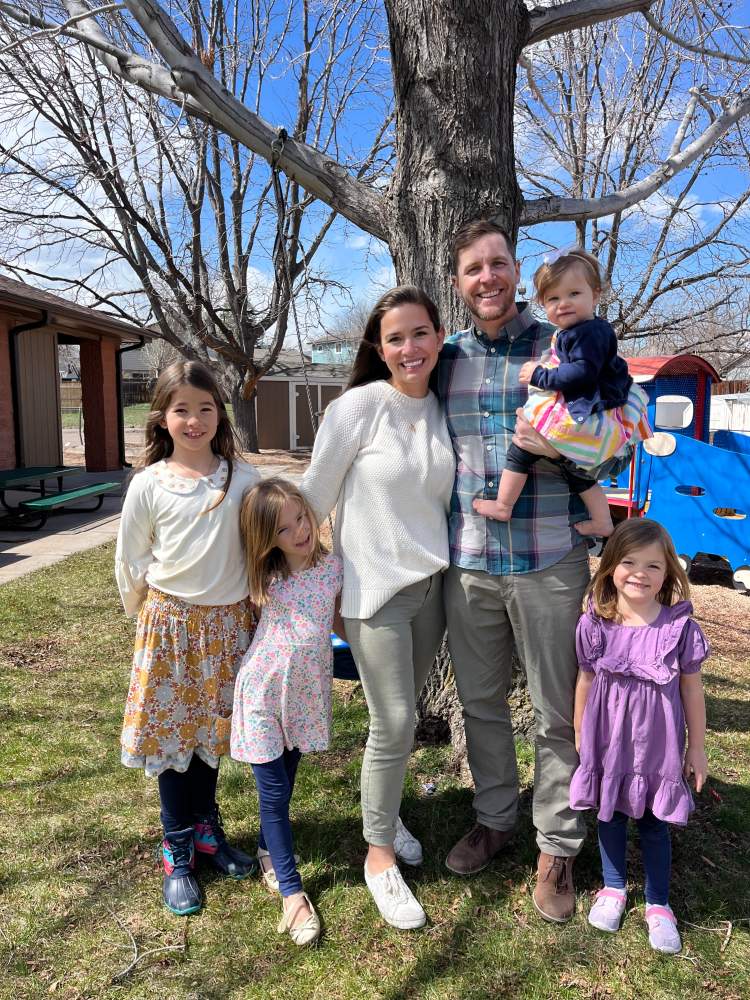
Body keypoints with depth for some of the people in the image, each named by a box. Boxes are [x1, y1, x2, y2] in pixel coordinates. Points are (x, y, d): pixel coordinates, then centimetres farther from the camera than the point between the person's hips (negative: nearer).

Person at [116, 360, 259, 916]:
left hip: (229, 622, 2)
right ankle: (178, 853, 25)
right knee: (173, 735, 8)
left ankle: (207, 829, 36)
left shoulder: (242, 476, -5)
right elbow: (130, 563, 2)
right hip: (172, 623, -1)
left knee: (214, 730, 15)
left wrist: (253, 608, 4)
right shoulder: (149, 484, -8)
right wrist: (147, 618, 8)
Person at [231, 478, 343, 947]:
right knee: (275, 792, 3)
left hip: (306, 692, 2)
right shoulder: (265, 580, -12)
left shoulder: (333, 566, -9)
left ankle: (269, 852, 43)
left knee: (285, 782, 19)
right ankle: (293, 892, 16)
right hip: (263, 692, -2)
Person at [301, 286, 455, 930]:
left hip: (431, 583, 5)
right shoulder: (358, 407, -13)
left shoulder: (442, 408, 4)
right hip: (375, 586, -5)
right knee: (395, 723, -3)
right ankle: (379, 852, 18)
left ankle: (385, 813, 40)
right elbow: (314, 496, -6)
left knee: (403, 712, 16)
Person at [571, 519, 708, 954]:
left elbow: (692, 689, -4)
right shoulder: (595, 624, -12)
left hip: (658, 745, -1)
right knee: (609, 816, 18)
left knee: (655, 825, 14)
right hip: (608, 742, 1)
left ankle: (658, 904, 35)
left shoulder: (680, 627, -15)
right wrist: (579, 735, 8)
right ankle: (614, 888, 41)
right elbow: (586, 681, 0)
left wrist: (697, 747, 3)